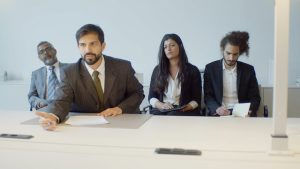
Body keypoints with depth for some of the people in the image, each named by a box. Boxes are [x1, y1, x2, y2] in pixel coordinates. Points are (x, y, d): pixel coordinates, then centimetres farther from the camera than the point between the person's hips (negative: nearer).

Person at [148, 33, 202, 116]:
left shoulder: (192, 70, 6)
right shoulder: (158, 70, 12)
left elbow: (196, 100, 3)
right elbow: (151, 97, 10)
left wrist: (185, 108, -16)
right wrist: (161, 105, -10)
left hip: (184, 112, -2)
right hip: (161, 111, 2)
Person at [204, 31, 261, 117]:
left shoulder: (248, 70, 6)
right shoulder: (211, 68, 2)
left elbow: (255, 97, 8)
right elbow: (207, 96, 1)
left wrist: (249, 111, -13)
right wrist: (217, 109, -19)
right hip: (219, 114, -1)